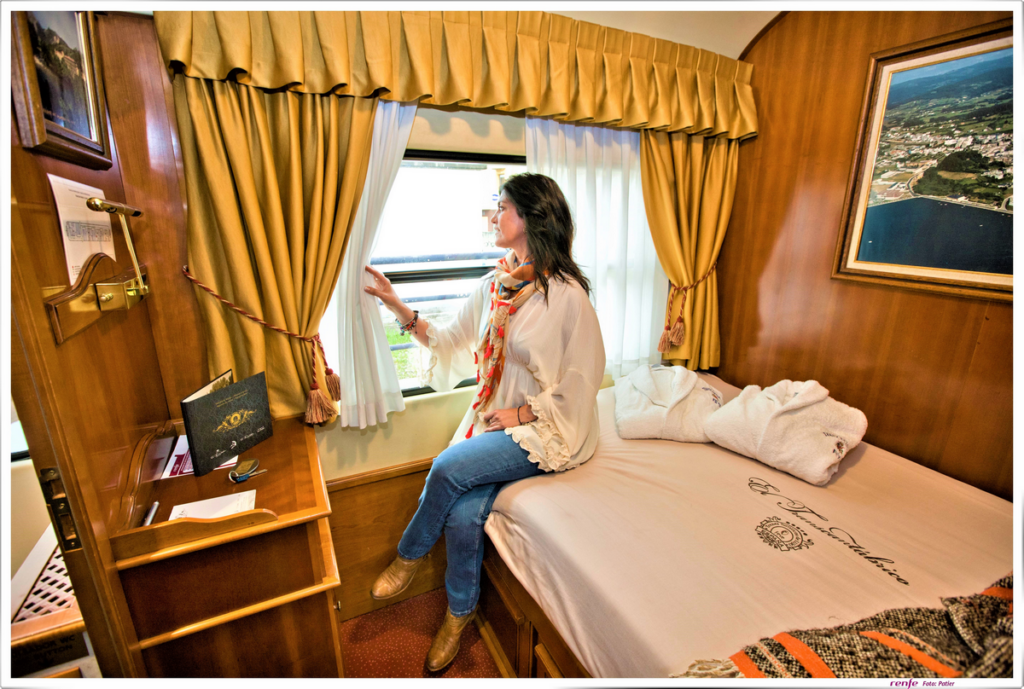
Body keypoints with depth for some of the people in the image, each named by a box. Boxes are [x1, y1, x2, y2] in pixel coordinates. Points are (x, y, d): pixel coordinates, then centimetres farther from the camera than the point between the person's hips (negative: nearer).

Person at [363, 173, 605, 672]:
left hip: (548, 429, -5)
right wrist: (399, 308, 3)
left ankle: (409, 556, 11)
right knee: (464, 514, -12)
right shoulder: (492, 285, 7)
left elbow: (579, 384, -13)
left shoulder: (566, 293, -15)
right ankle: (460, 613, 19)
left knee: (449, 468, -22)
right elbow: (451, 342, 11)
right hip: (494, 420, 5)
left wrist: (521, 413, -15)